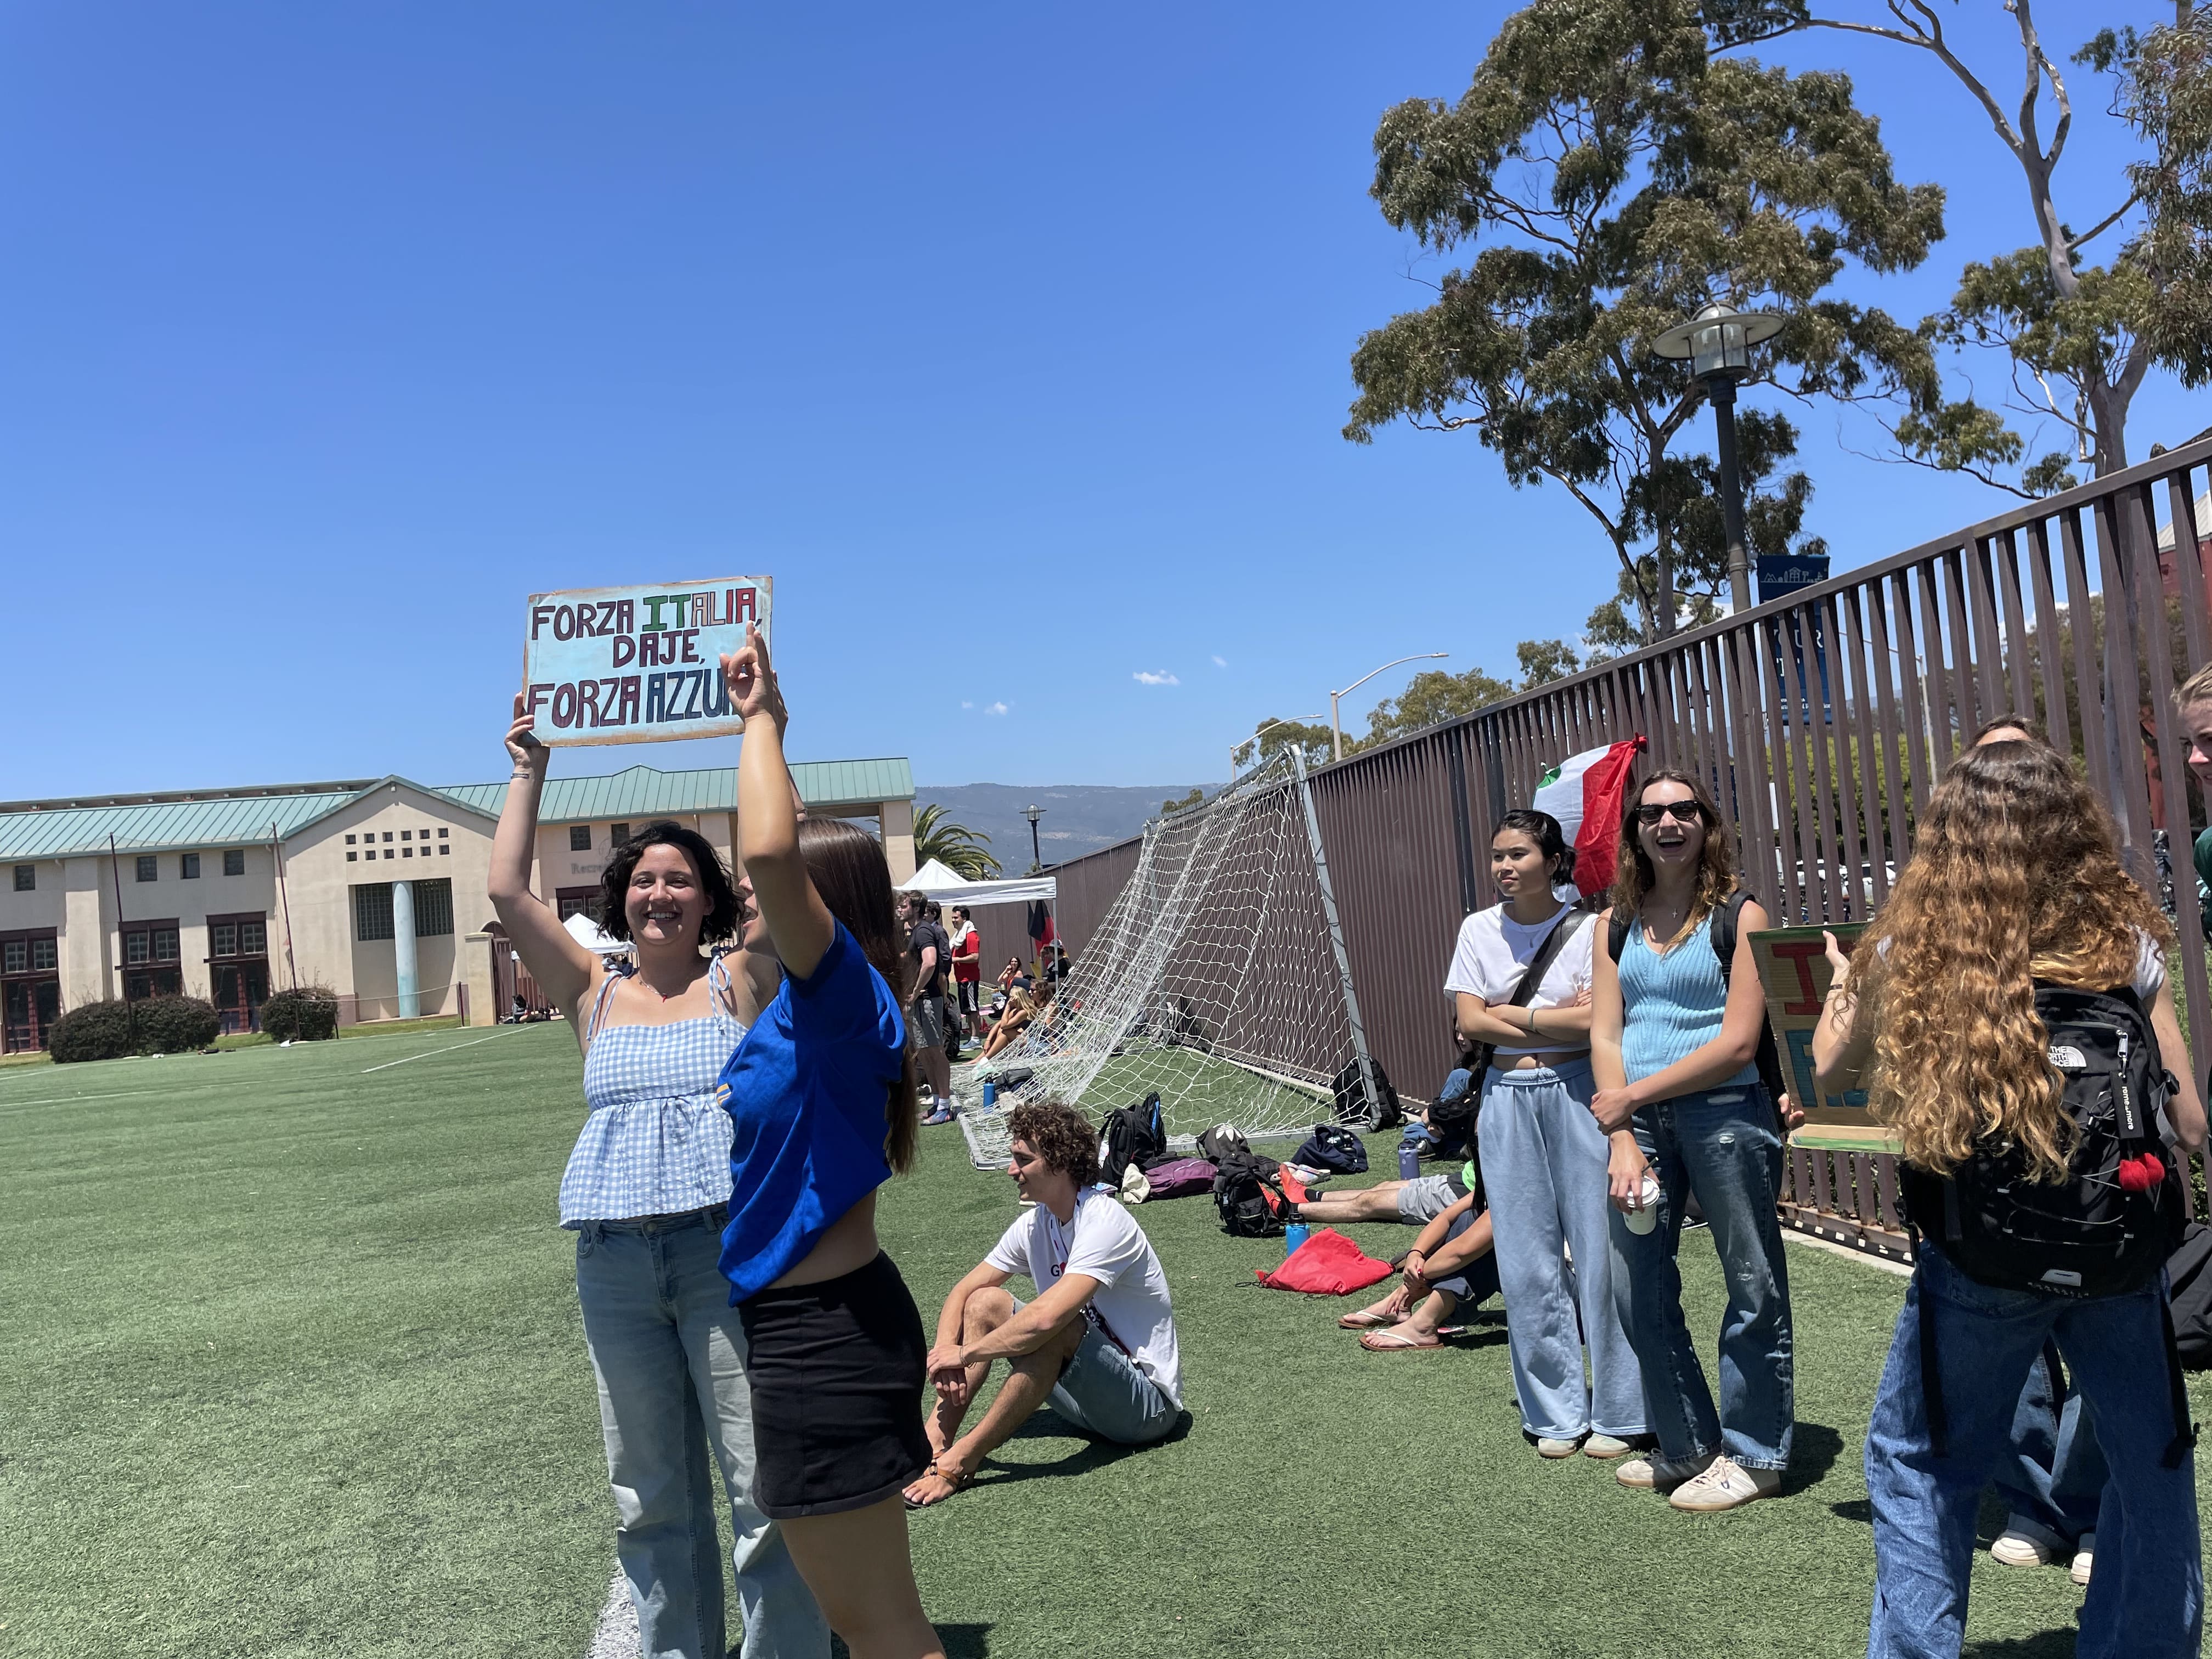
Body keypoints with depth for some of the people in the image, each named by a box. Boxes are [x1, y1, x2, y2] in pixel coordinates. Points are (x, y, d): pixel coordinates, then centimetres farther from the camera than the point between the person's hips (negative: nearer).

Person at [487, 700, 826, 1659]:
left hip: (727, 1249, -3)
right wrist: (529, 772, 10)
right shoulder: (595, 997, 11)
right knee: (650, 1497, 13)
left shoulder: (738, 985, 3)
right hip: (613, 1263, 4)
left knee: (763, 1486, -1)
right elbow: (508, 894, 4)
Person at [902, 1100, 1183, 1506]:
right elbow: (962, 1293, 6)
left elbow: (1045, 1318, -36)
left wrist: (964, 1354, -24)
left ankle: (959, 1461, -24)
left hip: (1147, 1402, -8)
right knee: (986, 1303, -4)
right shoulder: (1034, 1225, 1)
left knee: (1057, 1327, -34)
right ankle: (933, 1443, -12)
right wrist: (944, 1354, -14)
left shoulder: (1105, 1223, -24)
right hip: (1088, 1394, 8)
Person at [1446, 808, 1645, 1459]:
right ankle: (1557, 1413, 20)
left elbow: (1596, 1021, -13)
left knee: (1600, 1252, -1)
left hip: (1578, 1093, -3)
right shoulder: (1479, 929, 6)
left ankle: (1618, 1413, 14)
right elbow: (1469, 1022, 0)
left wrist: (1506, 1015, -8)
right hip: (1508, 1097, 3)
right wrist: (1555, 1019, -6)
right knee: (1528, 1261, 7)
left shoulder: (1586, 929, -4)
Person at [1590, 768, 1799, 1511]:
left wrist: (1632, 1098, -11)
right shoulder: (1617, 926, 11)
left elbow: (1737, 1044, -10)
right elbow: (1605, 1037, 4)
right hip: (1637, 1117, 5)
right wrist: (1622, 1139, -8)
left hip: (1723, 1111, -4)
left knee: (1752, 1285, 4)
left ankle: (1754, 1455, 20)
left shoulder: (1740, 916, -3)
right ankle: (1689, 1448, 24)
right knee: (1636, 1283, 8)